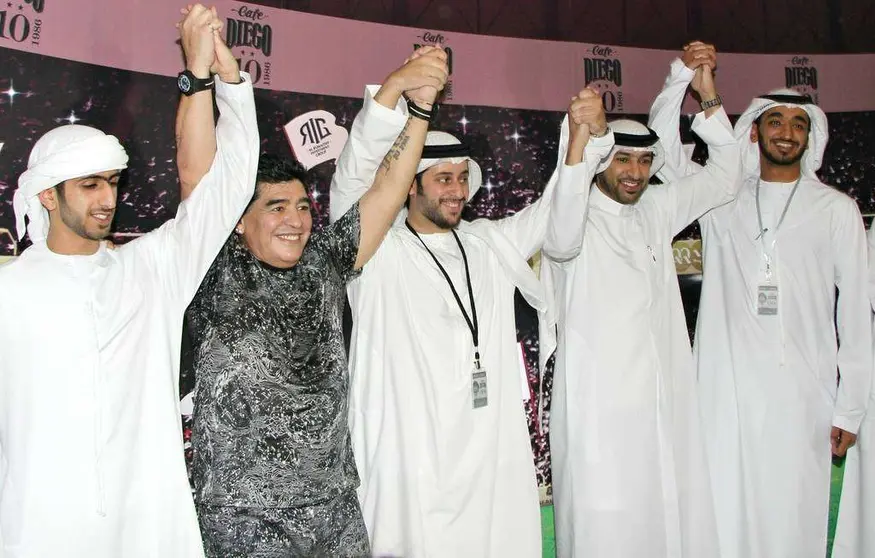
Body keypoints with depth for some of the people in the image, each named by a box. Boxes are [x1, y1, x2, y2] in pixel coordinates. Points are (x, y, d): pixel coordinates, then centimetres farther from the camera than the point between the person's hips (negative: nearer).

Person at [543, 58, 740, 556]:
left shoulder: (656, 209, 14)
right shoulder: (578, 214, -5)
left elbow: (723, 179, 18)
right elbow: (561, 239, -29)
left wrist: (710, 97, 6)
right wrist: (579, 139, -40)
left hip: (667, 406, 6)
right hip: (599, 414, -6)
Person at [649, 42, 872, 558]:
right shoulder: (722, 196, 10)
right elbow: (663, 144, 2)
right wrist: (683, 74, -11)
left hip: (802, 393, -1)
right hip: (725, 387, 1)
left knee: (794, 515, 1)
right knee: (724, 513, 2)